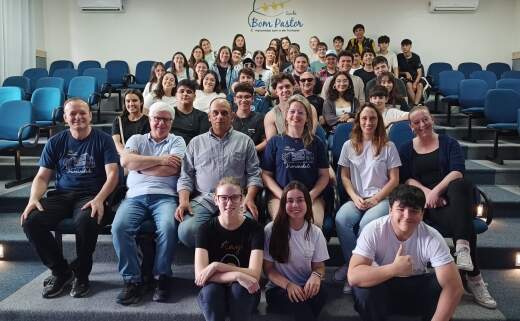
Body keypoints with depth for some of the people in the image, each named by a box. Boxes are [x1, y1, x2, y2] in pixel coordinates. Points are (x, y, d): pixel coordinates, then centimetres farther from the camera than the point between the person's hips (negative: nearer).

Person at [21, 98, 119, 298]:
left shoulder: (103, 140, 3)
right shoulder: (55, 142, 13)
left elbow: (112, 175, -6)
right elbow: (42, 177, 11)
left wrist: (99, 199, -24)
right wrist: (33, 198, -10)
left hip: (91, 196, -3)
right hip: (61, 195, 4)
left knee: (85, 220, -37)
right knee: (30, 220, -24)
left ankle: (81, 275, -9)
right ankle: (61, 271, -2)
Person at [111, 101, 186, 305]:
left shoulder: (177, 141, 14)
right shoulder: (136, 139, 21)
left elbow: (172, 169, -4)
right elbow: (125, 160, -1)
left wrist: (140, 165, 2)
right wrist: (159, 160, -3)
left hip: (164, 196, -2)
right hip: (135, 197, 2)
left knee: (168, 227, -32)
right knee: (119, 227, -27)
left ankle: (162, 277, -13)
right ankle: (132, 280, -14)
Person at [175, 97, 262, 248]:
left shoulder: (245, 141, 15)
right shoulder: (196, 142, 19)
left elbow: (253, 174, 9)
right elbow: (186, 176, 14)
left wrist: (249, 198, -9)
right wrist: (184, 201, -4)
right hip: (203, 200, 1)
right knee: (186, 231, -28)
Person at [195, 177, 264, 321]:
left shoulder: (254, 228, -10)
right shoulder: (206, 228, -8)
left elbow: (254, 275, -18)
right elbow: (200, 274, -18)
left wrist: (216, 266, -23)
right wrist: (237, 275, -30)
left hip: (244, 294, 0)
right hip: (213, 296, 1)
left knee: (239, 288, -33)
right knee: (211, 290, -32)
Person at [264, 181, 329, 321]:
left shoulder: (315, 232, 2)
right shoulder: (271, 230, -7)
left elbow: (319, 266, 7)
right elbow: (268, 268, -4)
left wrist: (316, 276, -18)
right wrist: (287, 285, -22)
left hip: (306, 288, 4)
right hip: (278, 289, -4)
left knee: (320, 293, -31)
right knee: (298, 300, -36)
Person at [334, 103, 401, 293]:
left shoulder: (388, 146, 5)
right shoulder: (349, 145, 11)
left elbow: (394, 179, 3)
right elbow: (344, 177, 9)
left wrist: (375, 199, -9)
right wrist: (355, 197, -8)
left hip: (381, 199, -2)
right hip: (356, 199, 2)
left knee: (366, 223, -34)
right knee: (340, 219, -30)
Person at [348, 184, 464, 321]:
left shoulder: (432, 237, -20)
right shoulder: (373, 230, -24)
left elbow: (454, 287, -25)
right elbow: (353, 276, -33)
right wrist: (394, 269, -42)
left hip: (417, 288, 2)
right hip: (383, 287, -1)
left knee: (444, 286, -28)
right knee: (363, 289, -34)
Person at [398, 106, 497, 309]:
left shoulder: (449, 143, 12)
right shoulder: (406, 150, 16)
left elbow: (457, 172, -4)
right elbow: (406, 179, 3)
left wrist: (436, 190, -20)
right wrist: (426, 192, -16)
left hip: (452, 196, 1)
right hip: (424, 200, -1)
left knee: (460, 186, -38)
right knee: (464, 222, -32)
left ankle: (462, 247, -44)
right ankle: (473, 276, -31)